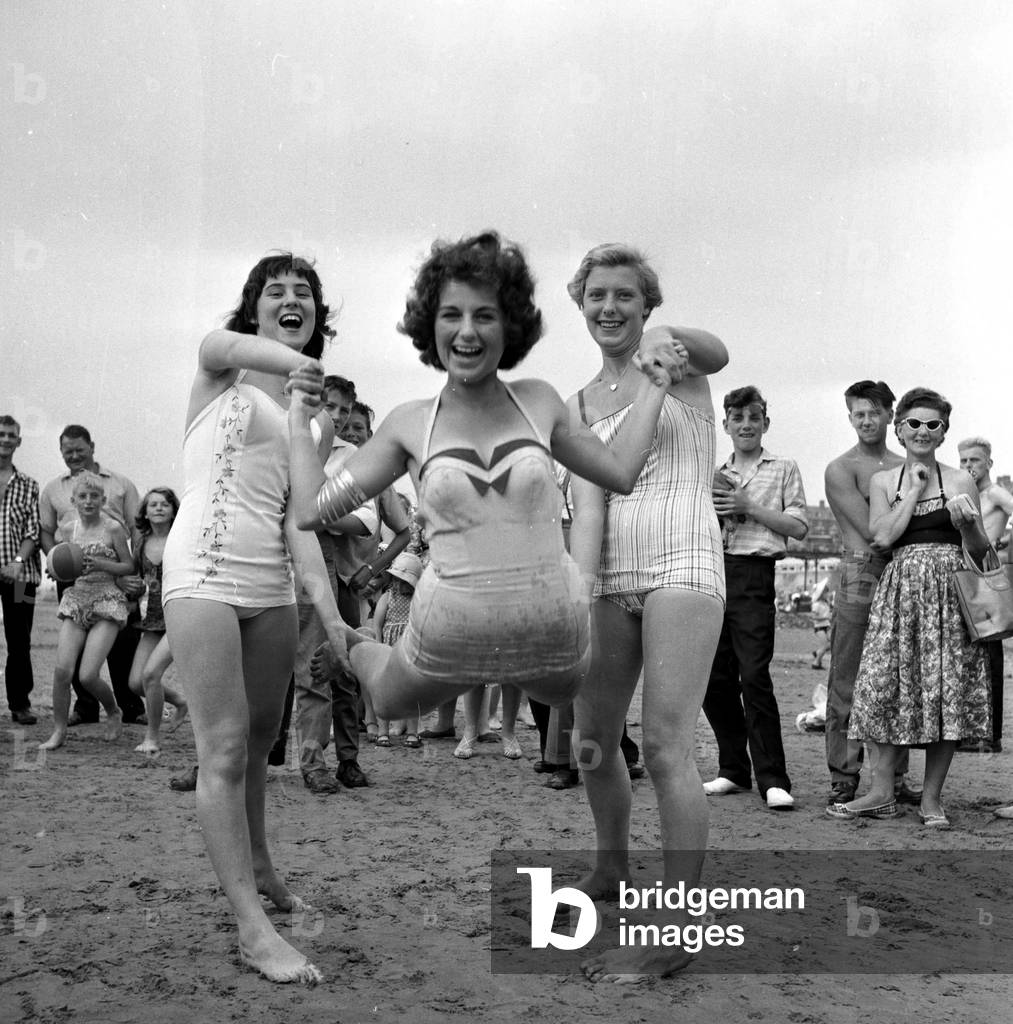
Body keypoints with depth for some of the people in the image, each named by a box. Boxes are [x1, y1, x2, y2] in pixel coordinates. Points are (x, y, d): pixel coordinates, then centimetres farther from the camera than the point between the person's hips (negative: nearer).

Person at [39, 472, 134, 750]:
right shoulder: (70, 529, 9)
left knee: (88, 676, -11)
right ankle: (59, 731, 6)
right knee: (62, 669, -9)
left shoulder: (112, 529, -5)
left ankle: (114, 713, 18)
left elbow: (129, 566, -1)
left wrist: (98, 563, -14)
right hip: (75, 600, 4)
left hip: (107, 601, -4)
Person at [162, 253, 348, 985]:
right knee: (224, 747, -9)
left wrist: (327, 605, -9)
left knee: (260, 736, 16)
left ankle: (256, 864, 37)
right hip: (206, 570, -6)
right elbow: (220, 345, -24)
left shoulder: (318, 413, 14)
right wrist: (290, 360, -44)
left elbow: (299, 515, 5)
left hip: (273, 581, 6)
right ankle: (252, 928, -8)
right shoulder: (222, 368, 3)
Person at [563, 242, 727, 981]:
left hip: (682, 565, -5)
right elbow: (588, 505, 1)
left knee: (667, 746, -13)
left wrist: (675, 341, -44)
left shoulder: (673, 352, 4)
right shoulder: (580, 406, 14)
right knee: (593, 740, 13)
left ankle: (676, 934, -7)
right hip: (611, 575, 6)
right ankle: (611, 870, 38)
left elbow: (719, 353, -20)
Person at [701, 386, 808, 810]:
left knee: (754, 676, -13)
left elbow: (798, 526, -1)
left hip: (753, 574, -5)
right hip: (713, 572, 5)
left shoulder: (782, 468, 7)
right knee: (714, 679, 5)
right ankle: (733, 770, 18)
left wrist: (749, 507, -8)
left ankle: (772, 780, -8)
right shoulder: (715, 473, 21)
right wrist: (712, 501, 0)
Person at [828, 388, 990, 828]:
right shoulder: (883, 481, 11)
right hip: (898, 590, 1)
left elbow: (979, 551, 9)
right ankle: (882, 793, 3)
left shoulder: (960, 481, 7)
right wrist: (915, 490, -2)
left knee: (947, 691, -3)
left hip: (949, 590, -1)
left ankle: (931, 797, 8)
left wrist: (969, 526, -12)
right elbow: (883, 536, -4)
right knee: (881, 685, -5)